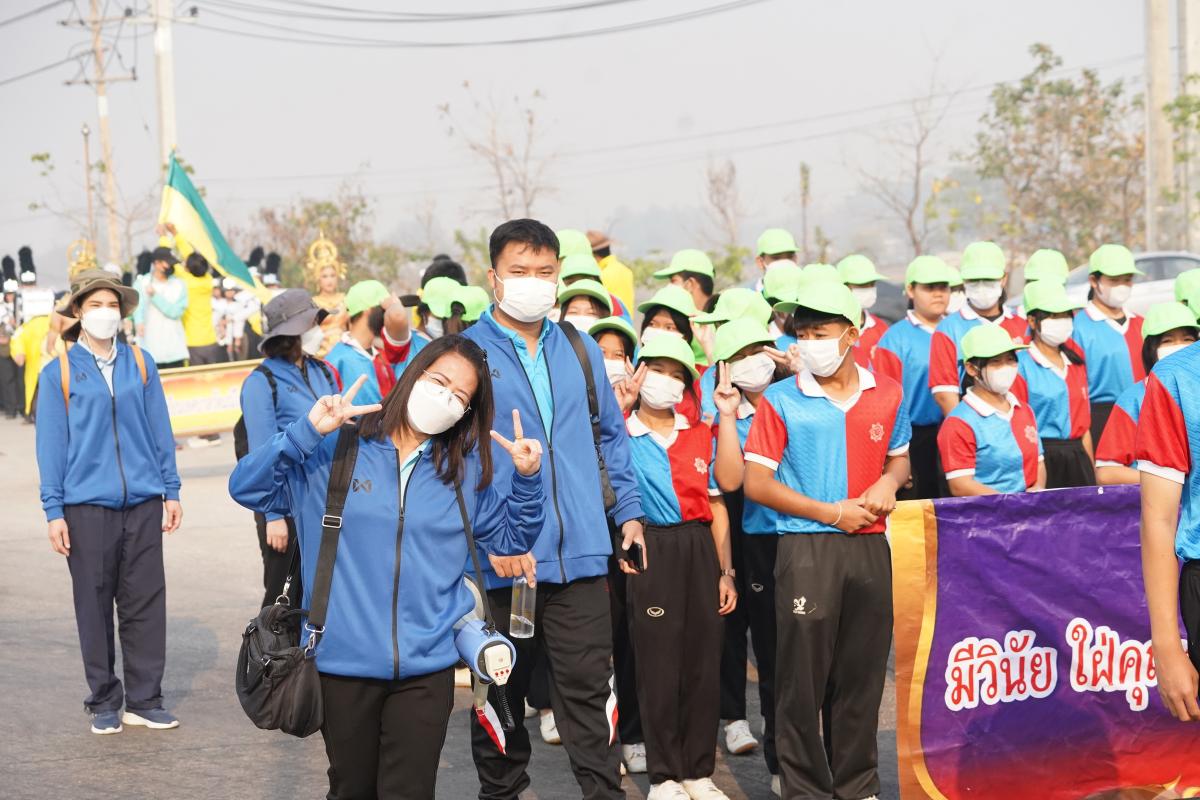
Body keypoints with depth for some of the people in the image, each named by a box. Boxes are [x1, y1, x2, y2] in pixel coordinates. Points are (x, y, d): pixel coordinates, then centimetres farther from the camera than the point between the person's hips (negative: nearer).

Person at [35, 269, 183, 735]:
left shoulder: (140, 364, 7)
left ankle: (144, 700, 13)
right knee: (95, 605, 4)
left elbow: (160, 429, 11)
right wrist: (54, 510, -2)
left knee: (146, 604, 3)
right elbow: (51, 443, 2)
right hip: (87, 505, -2)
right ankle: (104, 703, 15)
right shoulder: (59, 373, 2)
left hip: (143, 503, 2)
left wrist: (171, 490, 8)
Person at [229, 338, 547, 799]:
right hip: (343, 662, -1)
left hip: (426, 668, 1)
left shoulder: (467, 469, 7)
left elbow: (508, 539, 14)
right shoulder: (336, 450, -2)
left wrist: (528, 479, -3)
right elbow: (247, 488, -5)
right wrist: (306, 432, -17)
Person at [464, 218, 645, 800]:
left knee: (587, 691, 2)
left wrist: (629, 511, 12)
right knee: (500, 697, 11)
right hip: (500, 560, -2)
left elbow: (611, 435, 20)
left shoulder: (580, 351, 10)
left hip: (580, 556, 2)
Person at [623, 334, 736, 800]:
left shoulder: (702, 437, 13)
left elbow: (717, 506, 14)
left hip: (700, 547, 3)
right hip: (651, 549, -3)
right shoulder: (620, 434, 3)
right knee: (658, 660, -1)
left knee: (704, 659, 4)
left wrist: (725, 571, 8)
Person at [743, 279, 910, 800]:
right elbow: (756, 483, -5)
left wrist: (888, 483, -2)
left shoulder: (887, 395, 7)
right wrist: (832, 512, -10)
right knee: (803, 674, -1)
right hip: (807, 549, -3)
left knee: (862, 672, 9)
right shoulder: (781, 402, -3)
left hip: (869, 548, 3)